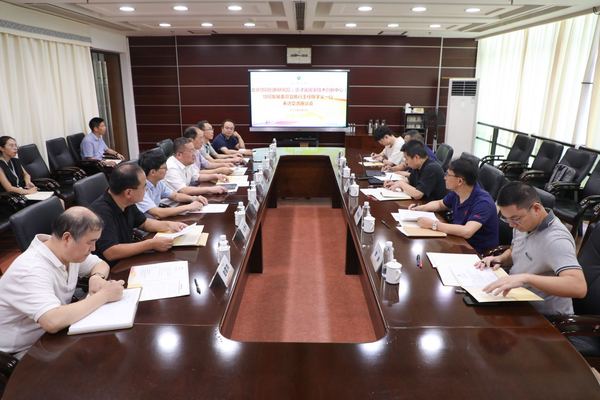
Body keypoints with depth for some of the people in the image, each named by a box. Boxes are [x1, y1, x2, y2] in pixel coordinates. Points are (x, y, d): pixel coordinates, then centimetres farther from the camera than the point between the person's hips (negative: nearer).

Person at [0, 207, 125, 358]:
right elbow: (53, 322, -43)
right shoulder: (31, 270, -30)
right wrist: (104, 295, -32)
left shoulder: (67, 251, -6)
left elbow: (100, 264, 12)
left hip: (54, 335, 8)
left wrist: (97, 277, -12)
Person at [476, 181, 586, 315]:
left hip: (546, 318, -7)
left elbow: (579, 287, -36)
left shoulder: (555, 239, -24)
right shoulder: (523, 224, 0)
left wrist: (526, 278, -44)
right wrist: (500, 259, -1)